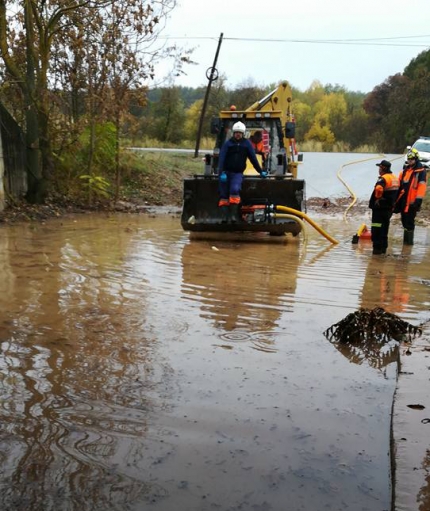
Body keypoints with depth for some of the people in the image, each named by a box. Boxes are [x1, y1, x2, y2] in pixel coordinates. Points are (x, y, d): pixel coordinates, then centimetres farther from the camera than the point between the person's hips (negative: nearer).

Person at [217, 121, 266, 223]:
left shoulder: (246, 144, 5)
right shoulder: (227, 143, 1)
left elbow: (253, 158, 10)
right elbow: (221, 158, -8)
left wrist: (261, 171, 12)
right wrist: (222, 172, -20)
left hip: (238, 173, -1)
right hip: (226, 172, 1)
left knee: (235, 190, -24)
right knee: (224, 194, -3)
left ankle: (234, 215, -25)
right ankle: (224, 216, 0)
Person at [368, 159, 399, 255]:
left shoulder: (383, 178, -17)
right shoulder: (395, 178, 13)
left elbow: (378, 189, -37)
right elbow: (400, 192, 22)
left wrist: (377, 198, -20)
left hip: (380, 207, -9)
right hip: (389, 208, 9)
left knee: (376, 229, -2)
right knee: (385, 227, 16)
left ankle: (377, 248, -2)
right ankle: (383, 247, 20)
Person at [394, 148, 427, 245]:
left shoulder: (421, 172, -9)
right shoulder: (405, 170, 13)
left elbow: (422, 186, -15)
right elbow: (399, 184, 18)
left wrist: (418, 200, -21)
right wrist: (397, 199, 16)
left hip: (412, 201, -7)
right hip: (403, 199, 7)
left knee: (409, 221, -2)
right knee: (404, 220, 14)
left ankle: (409, 240, 8)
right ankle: (406, 239, 26)